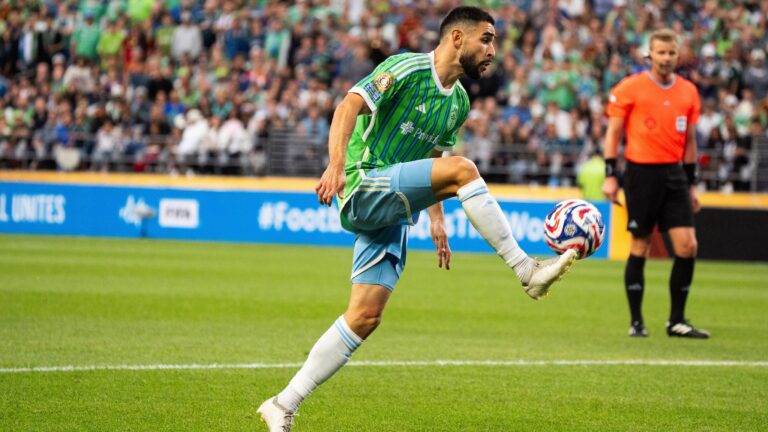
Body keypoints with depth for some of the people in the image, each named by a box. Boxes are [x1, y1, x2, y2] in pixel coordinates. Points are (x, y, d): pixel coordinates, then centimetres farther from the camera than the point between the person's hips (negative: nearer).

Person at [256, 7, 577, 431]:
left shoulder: (458, 102, 16)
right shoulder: (407, 69, -9)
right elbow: (349, 106, -21)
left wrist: (436, 218, 17)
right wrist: (336, 164, -34)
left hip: (392, 213, 9)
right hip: (362, 186, -8)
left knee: (366, 316, -1)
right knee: (462, 168, -26)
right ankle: (527, 270, -24)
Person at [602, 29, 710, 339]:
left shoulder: (688, 91, 10)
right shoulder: (629, 88, -4)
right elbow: (613, 133, -1)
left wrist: (691, 184, 16)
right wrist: (610, 176, -8)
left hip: (674, 174, 4)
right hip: (641, 172, -4)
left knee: (687, 246, -5)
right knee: (640, 246, 0)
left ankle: (677, 320, 6)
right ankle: (636, 321, 10)